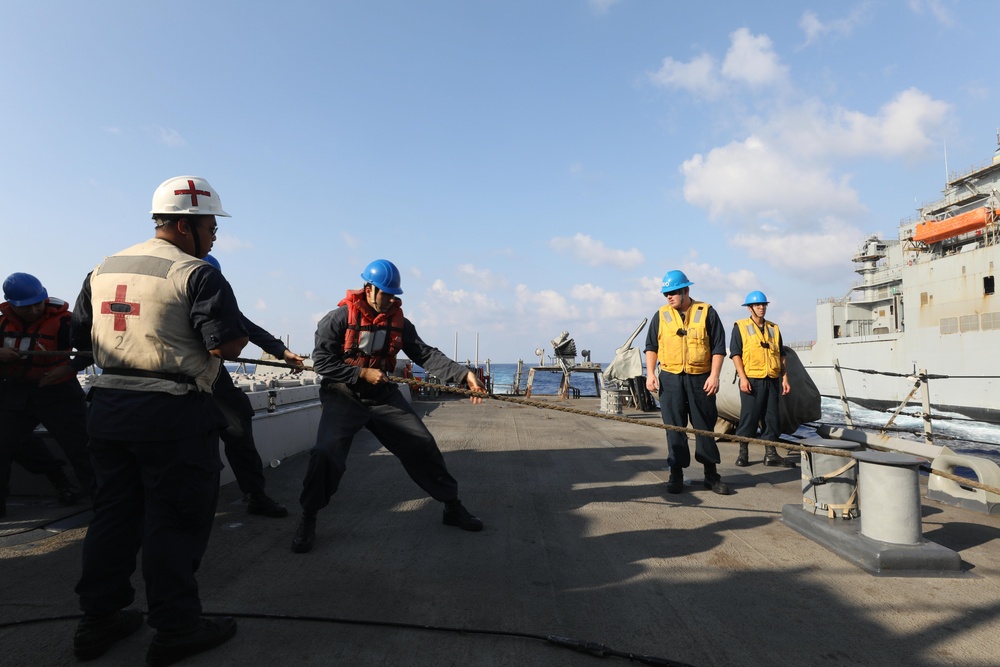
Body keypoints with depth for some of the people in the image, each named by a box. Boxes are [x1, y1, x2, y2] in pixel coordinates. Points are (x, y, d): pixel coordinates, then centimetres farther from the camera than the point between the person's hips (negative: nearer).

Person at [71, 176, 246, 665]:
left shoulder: (102, 270, 12)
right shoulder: (196, 274, -13)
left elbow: (80, 338, 17)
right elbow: (228, 346, -20)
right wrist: (235, 329, 1)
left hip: (107, 405, 8)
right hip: (173, 414, -7)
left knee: (113, 511, 17)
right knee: (175, 518, 3)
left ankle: (98, 621, 28)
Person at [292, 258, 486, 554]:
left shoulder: (398, 321, -1)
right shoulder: (339, 318, -13)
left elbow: (427, 354, -7)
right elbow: (321, 361, -14)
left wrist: (464, 374, -19)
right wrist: (362, 373, -20)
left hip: (383, 395, 4)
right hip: (343, 397, -4)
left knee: (422, 445, 1)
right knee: (326, 452, -23)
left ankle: (453, 506, 18)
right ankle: (308, 520, 2)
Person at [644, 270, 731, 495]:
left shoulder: (706, 312, 2)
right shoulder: (661, 316, 8)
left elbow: (718, 347, 1)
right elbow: (651, 346, 11)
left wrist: (714, 375, -8)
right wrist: (650, 373, -1)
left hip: (701, 378, -1)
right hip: (670, 378, 2)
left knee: (705, 426, 5)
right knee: (674, 427, 3)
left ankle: (711, 474, 16)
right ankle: (676, 474, 11)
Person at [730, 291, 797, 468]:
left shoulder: (774, 328, 16)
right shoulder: (740, 327, 1)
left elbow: (781, 355, 18)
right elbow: (735, 353, -6)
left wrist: (784, 378, 10)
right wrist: (743, 378, -14)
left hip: (772, 380, 5)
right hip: (752, 380, -5)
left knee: (772, 417, 6)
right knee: (749, 416, -2)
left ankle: (771, 454, 14)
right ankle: (743, 452, 8)